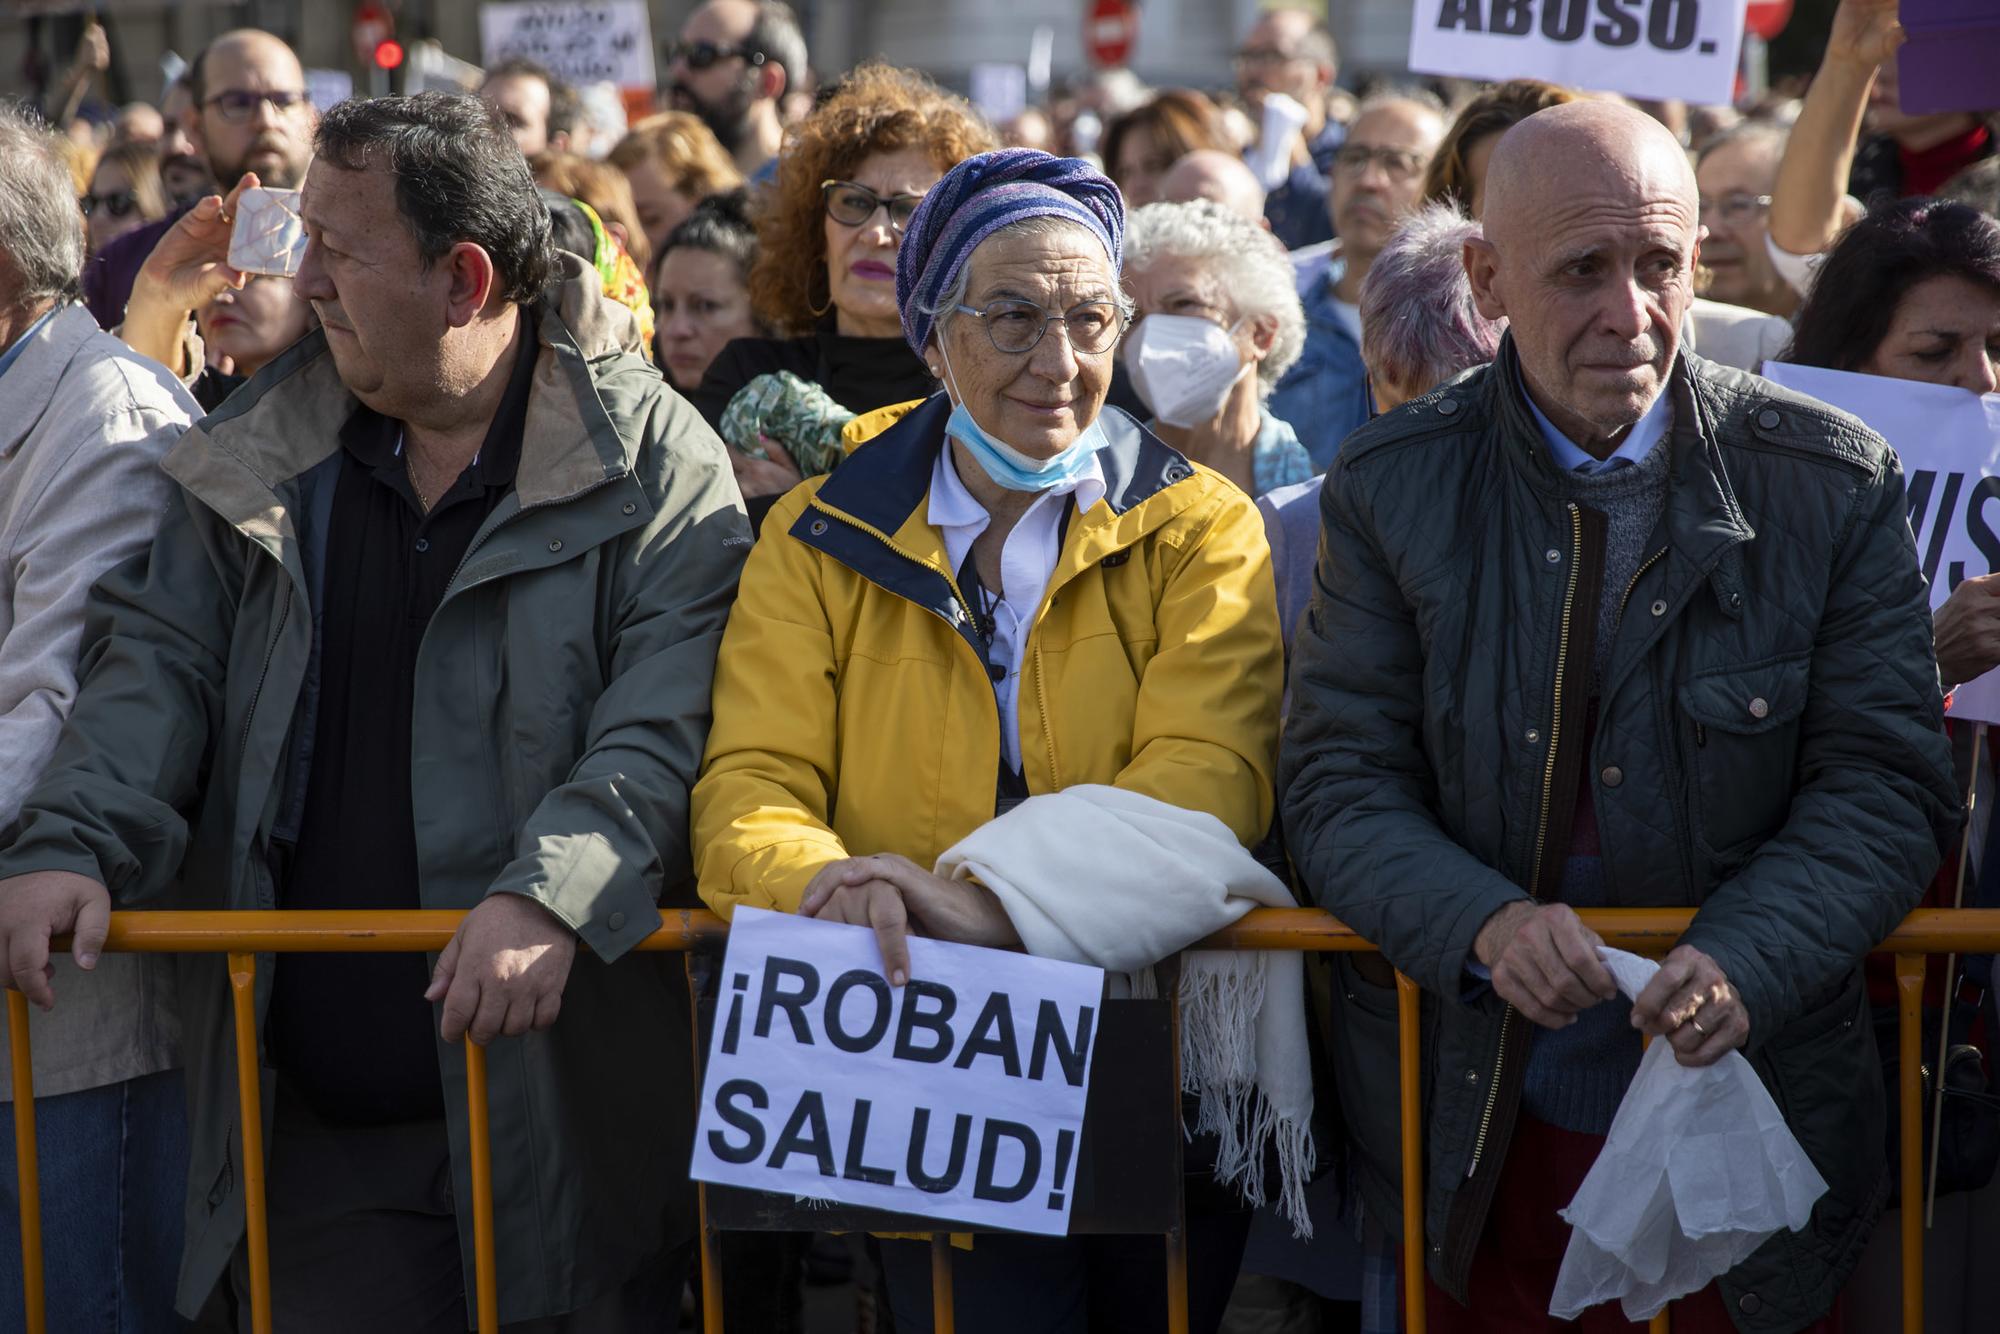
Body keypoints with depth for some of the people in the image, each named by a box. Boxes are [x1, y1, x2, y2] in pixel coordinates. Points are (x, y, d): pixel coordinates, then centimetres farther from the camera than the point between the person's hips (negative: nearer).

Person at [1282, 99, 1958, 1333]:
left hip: (1752, 1088, 0)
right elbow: (1341, 783, -6)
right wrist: (1484, 924, -26)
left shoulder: (1833, 481, -6)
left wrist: (1746, 957, -26)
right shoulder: (1393, 490, -4)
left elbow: (1888, 782, -7)